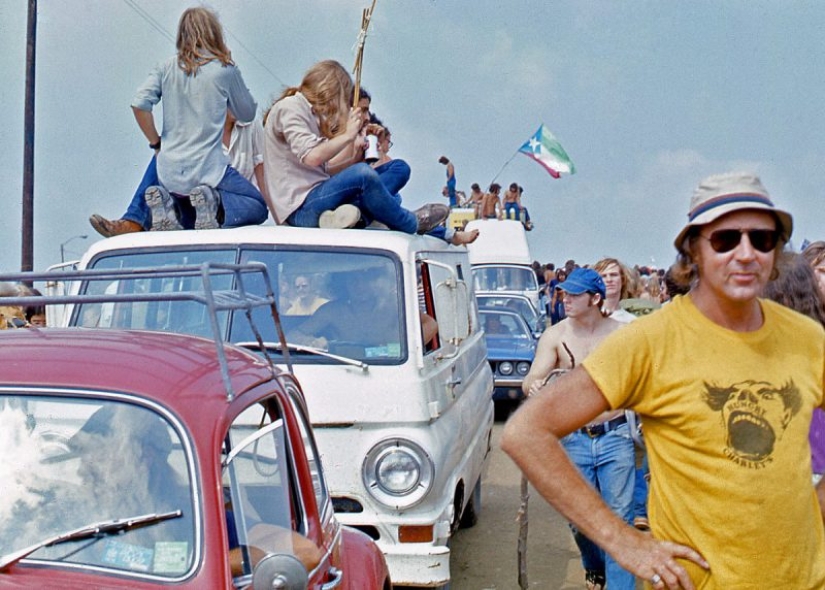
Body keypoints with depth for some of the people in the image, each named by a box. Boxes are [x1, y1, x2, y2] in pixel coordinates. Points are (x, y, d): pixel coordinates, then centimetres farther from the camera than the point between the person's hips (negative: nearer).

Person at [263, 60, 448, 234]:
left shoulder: (309, 112, 22)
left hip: (314, 200, 10)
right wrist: (347, 135, -10)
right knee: (363, 174, -27)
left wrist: (355, 155, 7)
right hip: (300, 208, -10)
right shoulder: (289, 107, -7)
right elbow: (311, 157, -22)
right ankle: (412, 224, -6)